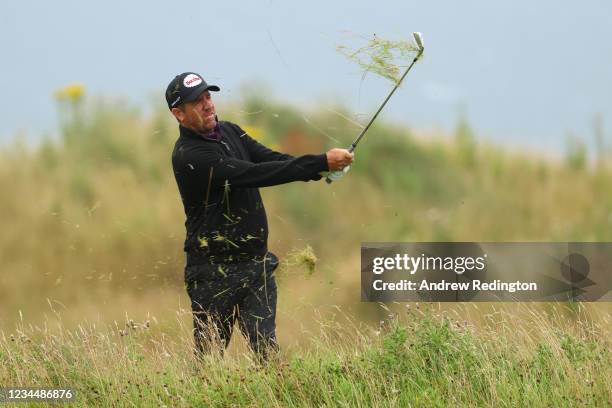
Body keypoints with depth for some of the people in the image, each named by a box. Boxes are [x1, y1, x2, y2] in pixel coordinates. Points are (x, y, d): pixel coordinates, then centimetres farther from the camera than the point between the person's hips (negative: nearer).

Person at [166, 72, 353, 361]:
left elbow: (270, 159, -2)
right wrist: (321, 163, -29)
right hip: (215, 271, -6)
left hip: (256, 264, 6)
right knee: (209, 354, 3)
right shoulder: (189, 156, -19)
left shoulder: (229, 131, 9)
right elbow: (255, 174, -26)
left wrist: (323, 167, -23)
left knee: (267, 349, -2)